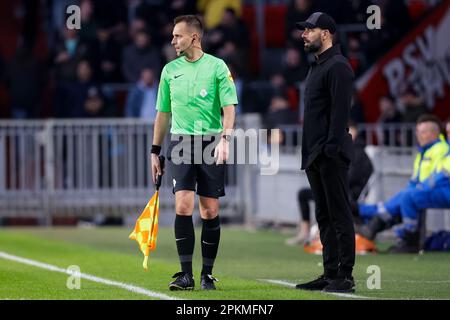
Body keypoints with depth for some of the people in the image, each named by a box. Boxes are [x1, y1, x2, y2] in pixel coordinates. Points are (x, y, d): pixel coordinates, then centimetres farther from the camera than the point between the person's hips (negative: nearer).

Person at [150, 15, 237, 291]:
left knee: (210, 211, 0)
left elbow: (229, 107, -5)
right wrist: (155, 151, 16)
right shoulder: (170, 70, 11)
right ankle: (186, 274, -9)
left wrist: (225, 138, -21)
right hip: (180, 143, 2)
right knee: (183, 206, -11)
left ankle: (207, 274, 10)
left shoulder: (217, 67, 0)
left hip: (211, 142, -2)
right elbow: (163, 113, 18)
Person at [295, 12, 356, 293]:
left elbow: (340, 111, -18)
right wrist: (310, 153, 18)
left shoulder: (337, 67, -11)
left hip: (331, 154, -10)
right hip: (315, 155, 10)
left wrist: (331, 148, -23)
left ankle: (345, 277, -8)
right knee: (324, 217, 11)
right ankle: (331, 274, 15)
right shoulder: (317, 67, 20)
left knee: (339, 216, -8)